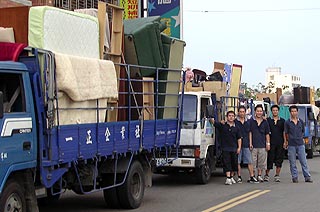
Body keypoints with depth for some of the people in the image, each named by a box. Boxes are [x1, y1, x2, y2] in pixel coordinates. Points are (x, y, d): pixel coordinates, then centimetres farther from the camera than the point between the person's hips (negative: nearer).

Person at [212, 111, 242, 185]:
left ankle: (231, 177, 24)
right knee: (227, 164, -7)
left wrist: (239, 147, 2)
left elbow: (239, 138, 10)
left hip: (234, 149, 3)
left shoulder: (236, 128, 10)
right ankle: (228, 178, -11)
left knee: (234, 163, 10)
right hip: (225, 148, -3)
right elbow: (213, 121, -5)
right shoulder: (222, 125, 4)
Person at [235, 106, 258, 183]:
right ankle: (239, 177, 10)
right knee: (238, 162, 2)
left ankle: (252, 177, 3)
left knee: (249, 161, 0)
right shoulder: (235, 122, 2)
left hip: (246, 144, 2)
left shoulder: (248, 122, 12)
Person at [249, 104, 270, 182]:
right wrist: (250, 143, -7)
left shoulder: (265, 122, 9)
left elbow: (267, 134, 12)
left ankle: (259, 175, 16)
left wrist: (268, 143, 5)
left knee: (262, 161, 6)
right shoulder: (251, 121, 1)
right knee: (253, 161, -2)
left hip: (262, 145, 3)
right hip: (254, 145, -3)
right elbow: (250, 133, -1)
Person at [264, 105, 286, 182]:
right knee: (270, 159, -1)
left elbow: (284, 132, 9)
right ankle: (266, 175, 10)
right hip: (271, 143, -2)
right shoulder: (268, 120, 6)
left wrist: (285, 142, 2)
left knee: (279, 159, 3)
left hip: (280, 143, 2)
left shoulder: (282, 121, 11)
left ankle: (277, 176, 10)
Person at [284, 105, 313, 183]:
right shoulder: (287, 122, 1)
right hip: (291, 145, -1)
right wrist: (287, 141, 6)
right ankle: (294, 177, 9)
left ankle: (307, 177, 4)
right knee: (292, 163, 2)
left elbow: (303, 132, 17)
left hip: (300, 144, 1)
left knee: (304, 161, 0)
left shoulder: (301, 122, 7)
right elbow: (286, 133, 6)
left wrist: (300, 138, 9)